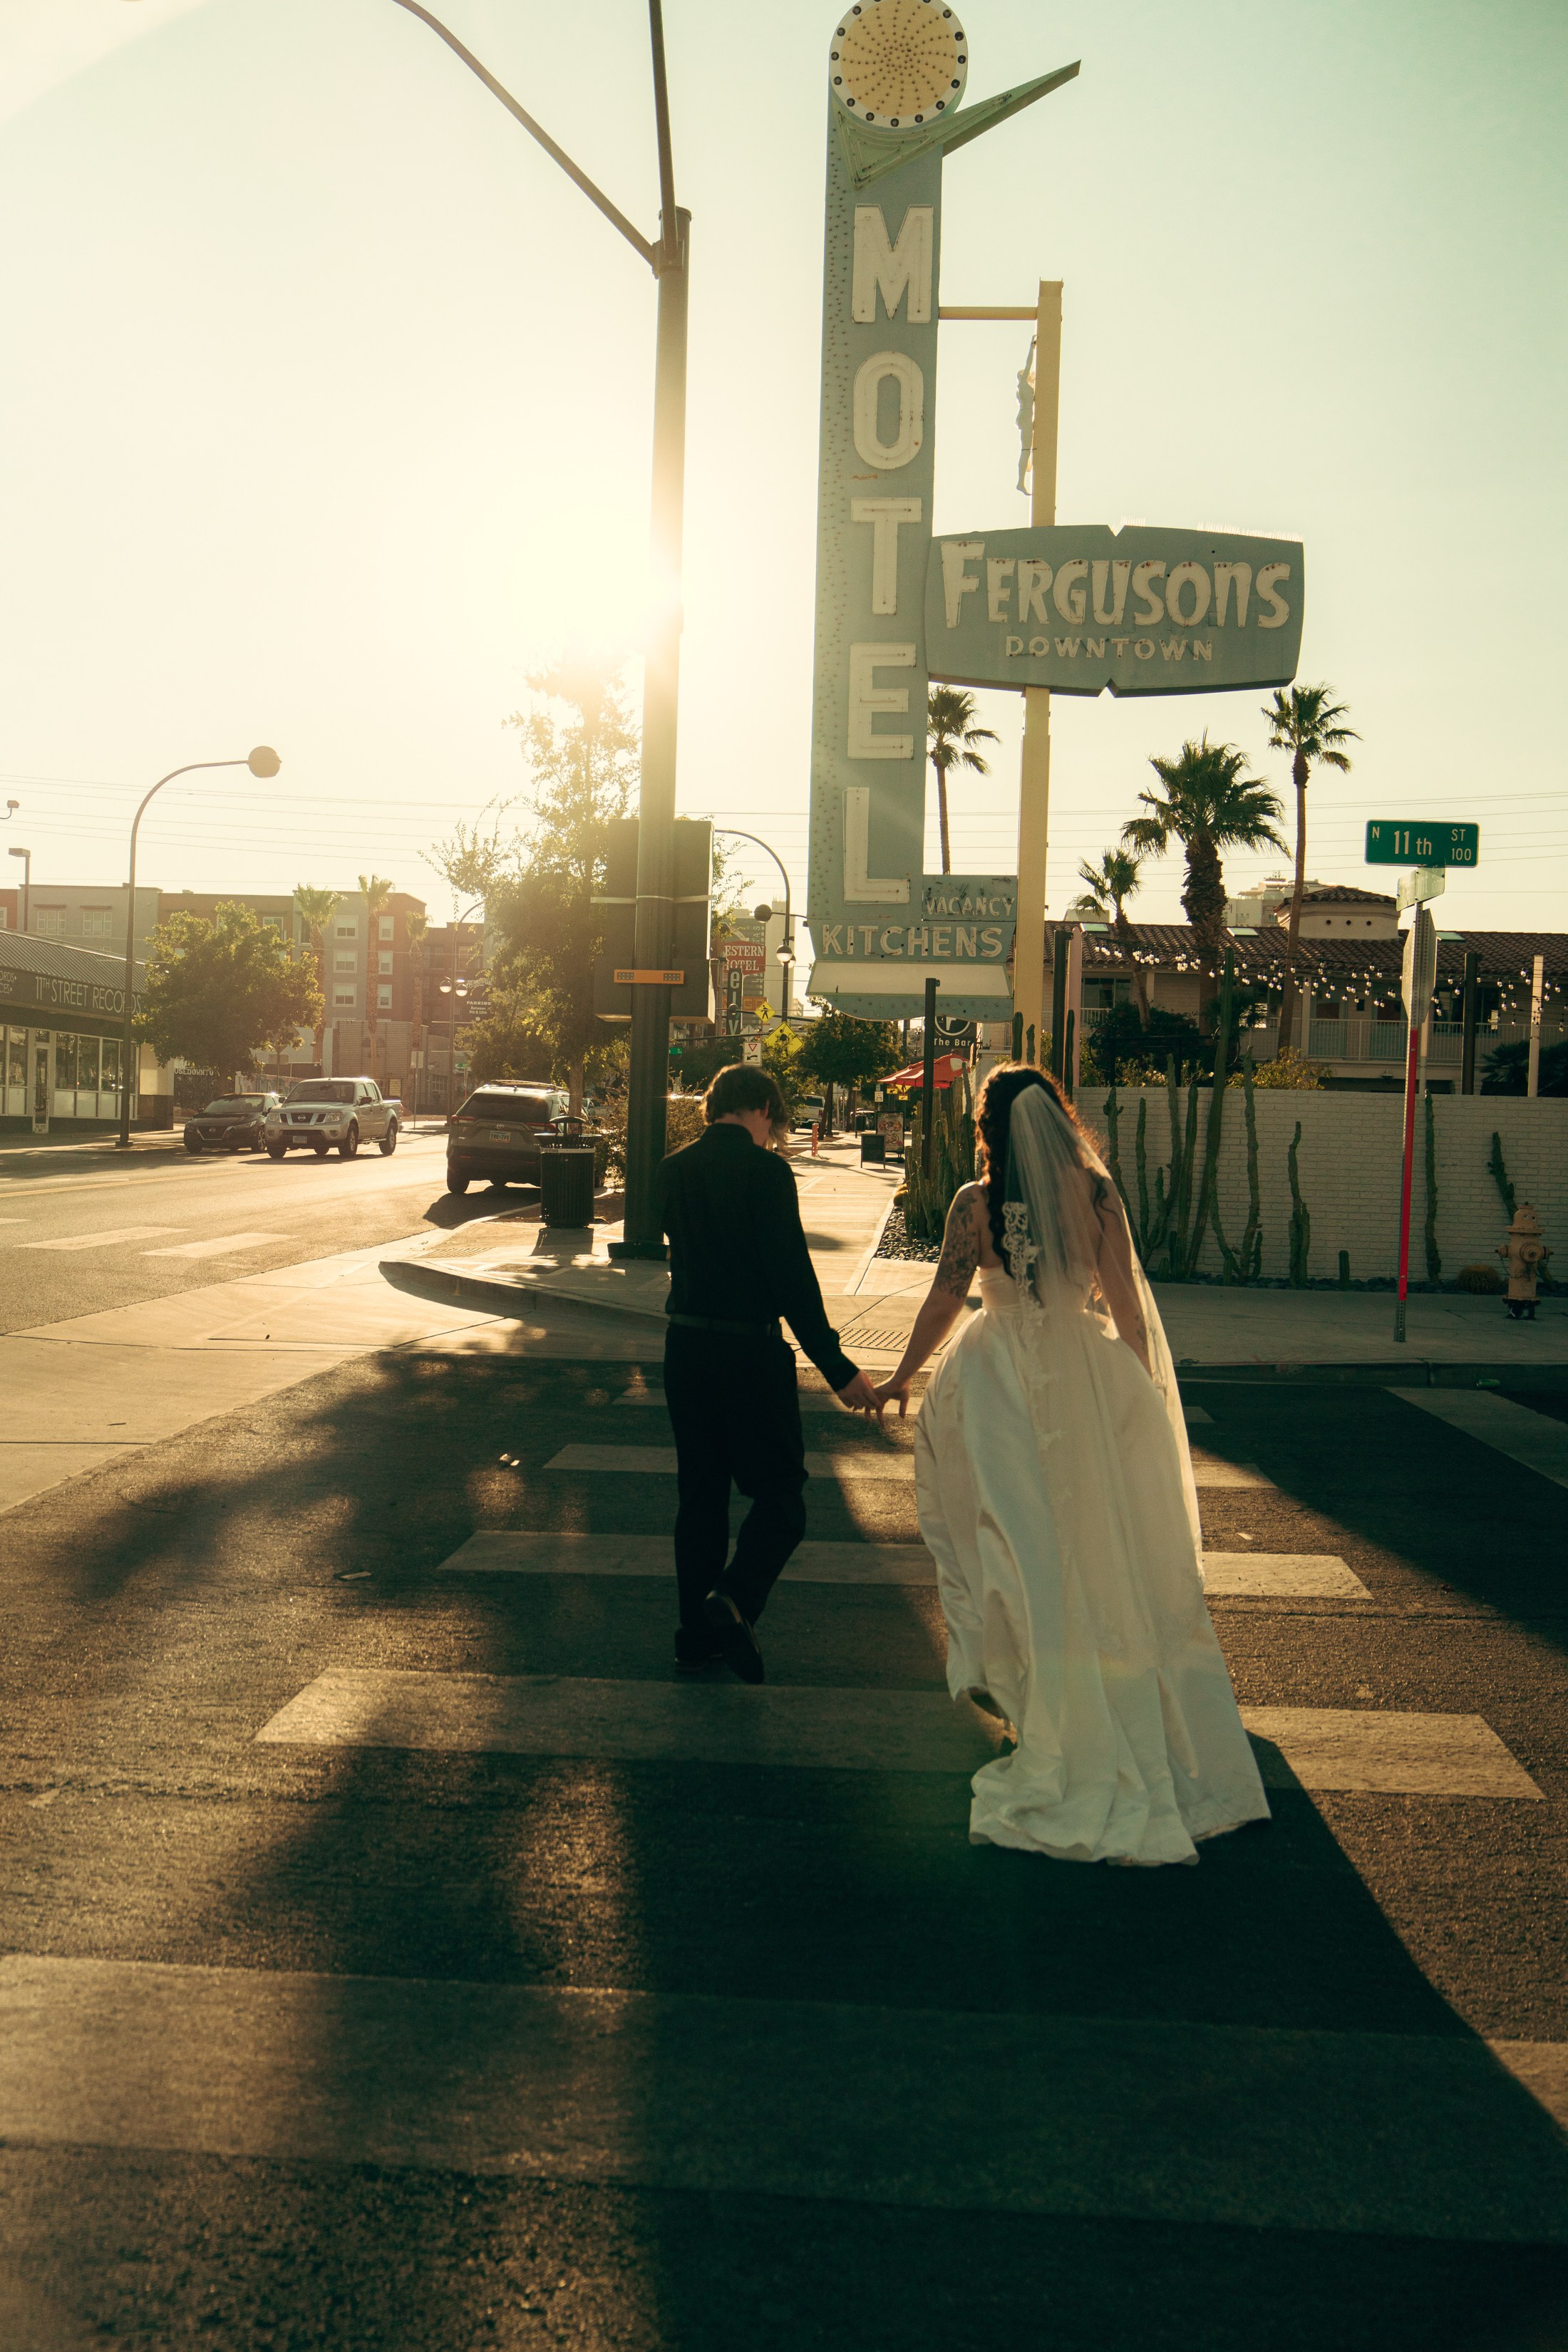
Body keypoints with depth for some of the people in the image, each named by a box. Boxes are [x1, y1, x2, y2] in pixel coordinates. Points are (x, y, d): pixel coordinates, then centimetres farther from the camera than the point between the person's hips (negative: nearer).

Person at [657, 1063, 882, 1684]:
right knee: (780, 1488, 4)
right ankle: (735, 1599, -17)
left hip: (685, 1346, 6)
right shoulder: (765, 1170, -13)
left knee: (700, 1492, 15)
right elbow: (791, 1274, -16)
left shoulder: (674, 1168, 6)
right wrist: (838, 1369, -14)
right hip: (750, 1348, -6)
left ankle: (698, 1633, 20)